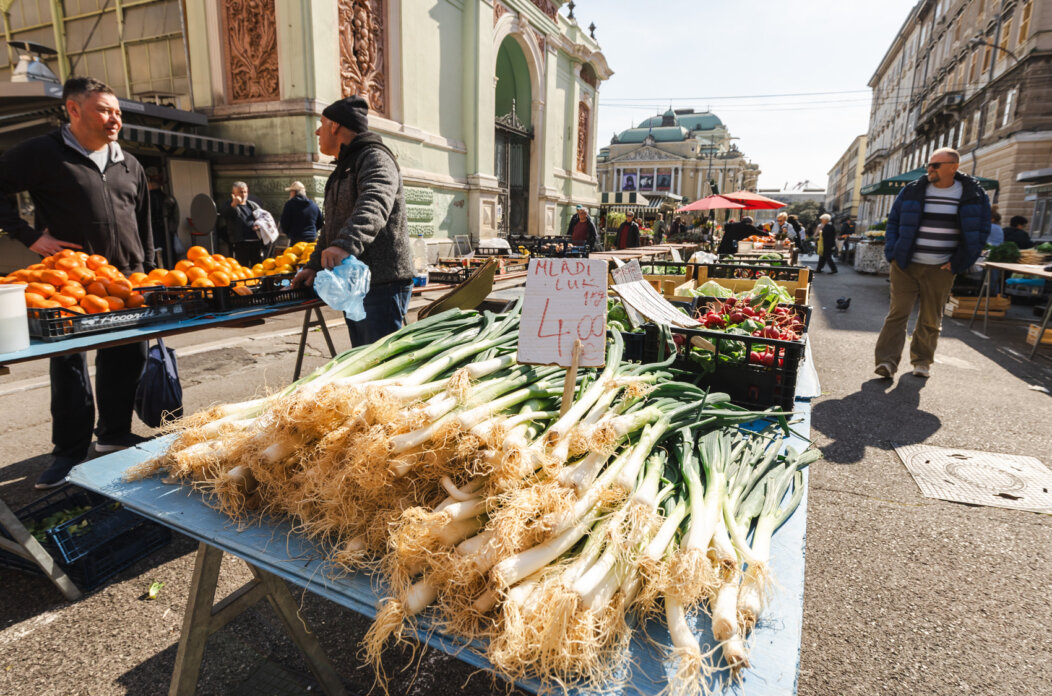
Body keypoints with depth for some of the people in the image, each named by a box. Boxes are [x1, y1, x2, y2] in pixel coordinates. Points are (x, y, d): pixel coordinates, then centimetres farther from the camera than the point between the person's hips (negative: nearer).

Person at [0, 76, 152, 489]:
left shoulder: (129, 165, 14)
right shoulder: (43, 154, 0)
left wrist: (148, 273, 14)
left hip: (126, 281, 4)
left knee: (126, 360, 8)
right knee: (70, 365, 1)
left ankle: (114, 434, 25)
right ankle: (70, 452, 12)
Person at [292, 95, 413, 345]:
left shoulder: (375, 158, -7)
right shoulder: (343, 169, 26)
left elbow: (374, 206, -29)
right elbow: (332, 227, 33)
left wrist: (346, 244, -44)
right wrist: (314, 265, 24)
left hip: (382, 286, -10)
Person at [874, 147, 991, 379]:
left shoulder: (973, 195, 2)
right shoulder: (912, 191, 3)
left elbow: (980, 230, 6)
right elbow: (893, 222, 10)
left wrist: (958, 262, -3)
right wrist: (893, 253, -3)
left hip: (940, 271, 0)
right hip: (905, 265, 0)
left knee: (931, 318, 9)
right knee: (898, 312, -7)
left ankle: (922, 360, 24)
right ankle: (887, 361, -8)